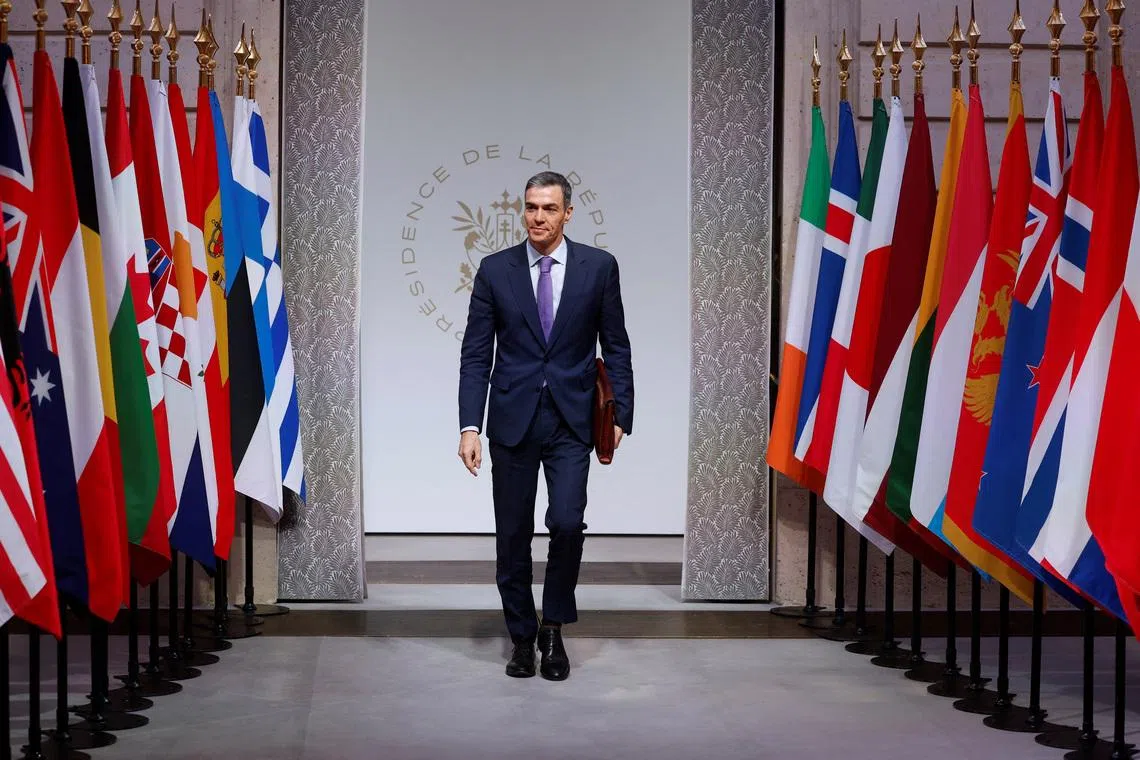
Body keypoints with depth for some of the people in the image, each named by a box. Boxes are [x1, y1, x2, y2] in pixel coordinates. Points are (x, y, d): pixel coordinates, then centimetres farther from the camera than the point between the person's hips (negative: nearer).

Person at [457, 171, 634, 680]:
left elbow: (615, 347, 5)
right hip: (512, 419, 1)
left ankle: (553, 629, 9)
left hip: (571, 420, -1)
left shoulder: (598, 267, 1)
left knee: (567, 523, -14)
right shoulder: (495, 270, 2)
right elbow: (475, 354, 1)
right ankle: (522, 638, 22)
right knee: (513, 534, 6)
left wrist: (621, 414, -2)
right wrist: (470, 426, -8)